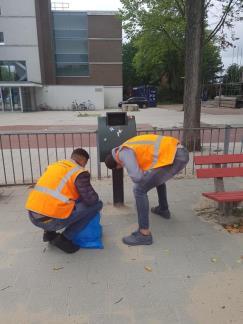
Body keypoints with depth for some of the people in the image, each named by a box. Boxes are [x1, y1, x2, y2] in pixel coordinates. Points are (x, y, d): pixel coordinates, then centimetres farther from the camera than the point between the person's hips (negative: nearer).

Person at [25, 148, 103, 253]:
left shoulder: (53, 165, 18)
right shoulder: (79, 172, -3)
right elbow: (91, 200, -6)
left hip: (33, 216, 8)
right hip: (52, 220, -8)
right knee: (97, 204, 3)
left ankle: (49, 233, 22)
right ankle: (64, 238, 4)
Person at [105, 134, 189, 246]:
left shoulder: (124, 153, -5)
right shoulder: (128, 147, 23)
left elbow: (137, 177, -15)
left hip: (172, 156, -10)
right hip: (180, 152, 10)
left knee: (139, 190, -5)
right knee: (158, 177, 37)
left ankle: (144, 234, -1)